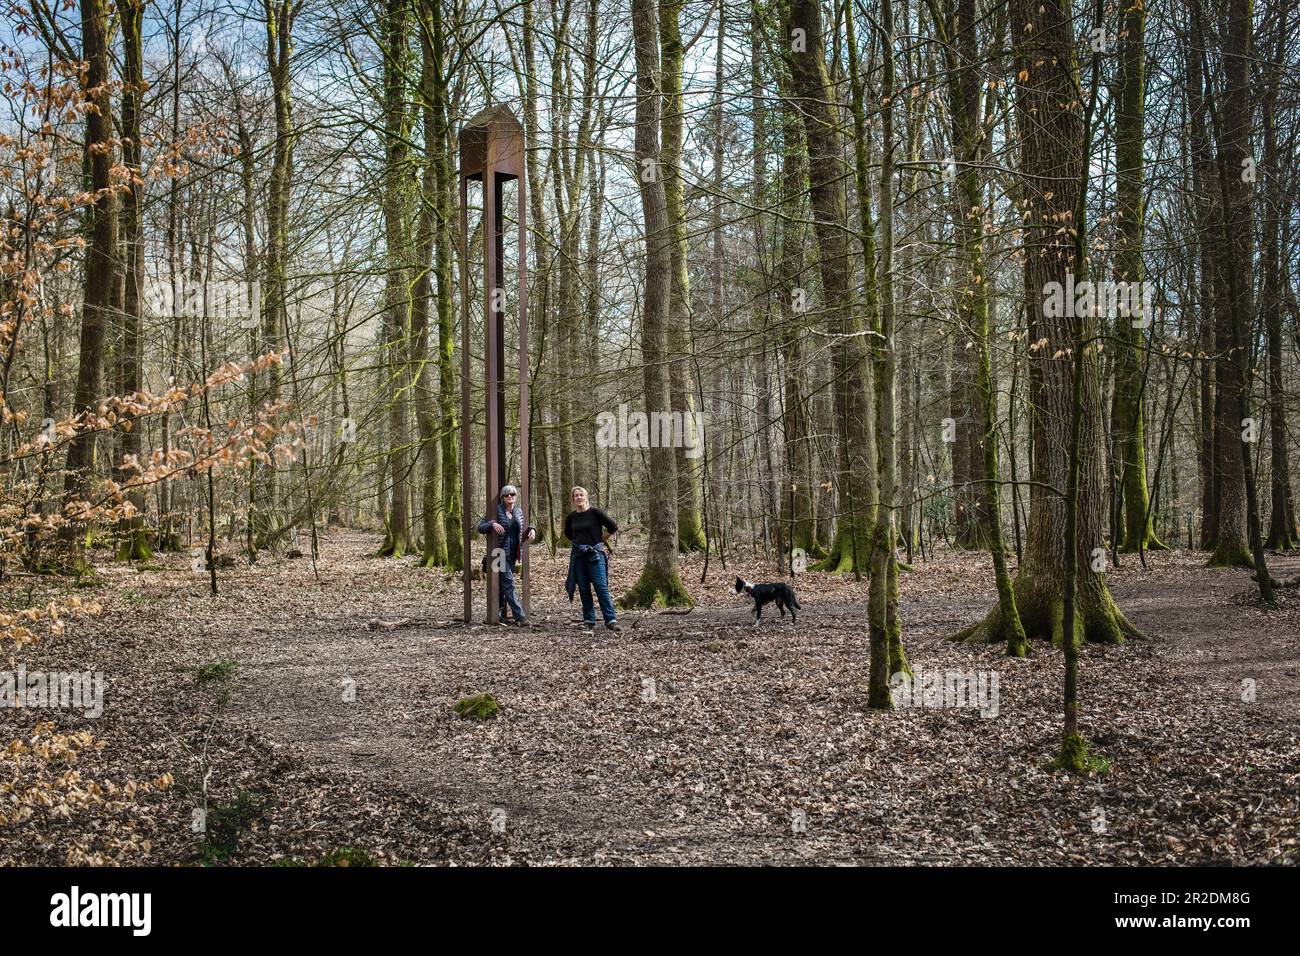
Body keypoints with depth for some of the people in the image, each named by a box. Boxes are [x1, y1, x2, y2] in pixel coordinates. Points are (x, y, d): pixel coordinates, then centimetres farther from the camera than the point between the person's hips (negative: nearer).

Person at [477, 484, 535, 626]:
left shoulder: (519, 511, 10)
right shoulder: (497, 511, -5)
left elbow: (522, 530, 23)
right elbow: (480, 528, -4)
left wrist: (531, 529, 2)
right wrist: (492, 524, -23)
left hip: (512, 554, 6)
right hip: (501, 553, -6)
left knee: (502, 585, 11)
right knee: (508, 584, -11)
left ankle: (500, 616, 18)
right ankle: (520, 616, -15)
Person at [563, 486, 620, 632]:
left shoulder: (595, 513, -6)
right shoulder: (571, 517, 7)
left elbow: (613, 527, -3)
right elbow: (568, 533, 27)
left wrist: (600, 540, 7)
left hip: (595, 554, -4)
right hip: (578, 556, 5)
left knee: (601, 587, -11)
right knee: (584, 589, 5)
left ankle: (611, 620, -12)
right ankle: (589, 620, 13)